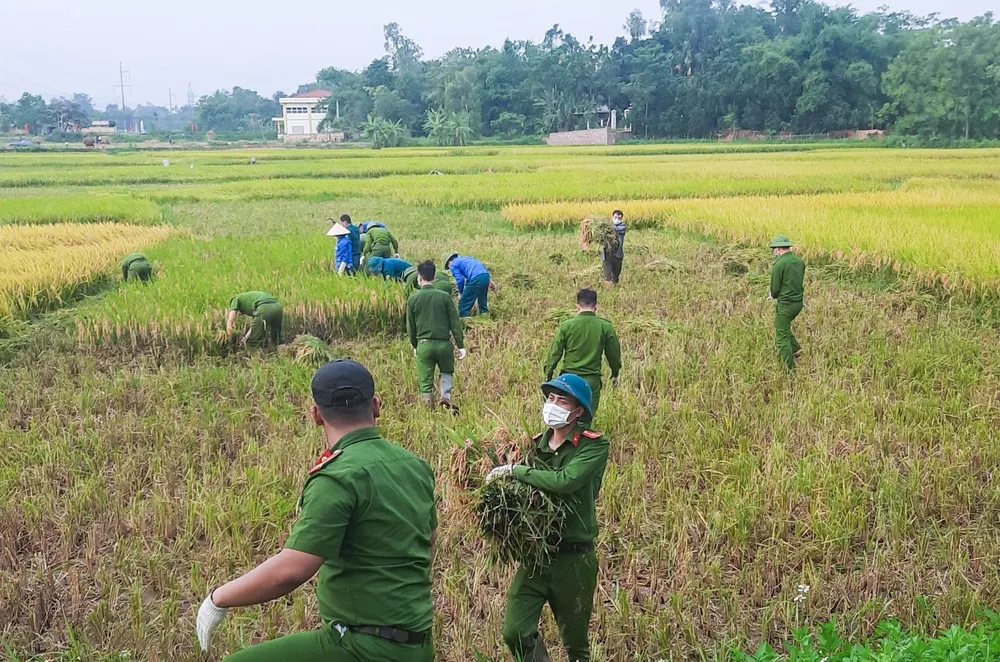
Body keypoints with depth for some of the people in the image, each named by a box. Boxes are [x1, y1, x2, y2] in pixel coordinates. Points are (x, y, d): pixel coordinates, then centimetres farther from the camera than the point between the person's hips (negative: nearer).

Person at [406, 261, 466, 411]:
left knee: (425, 382, 9)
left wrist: (414, 346, 21)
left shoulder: (413, 298, -1)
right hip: (444, 343, 1)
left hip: (424, 344, 0)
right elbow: (455, 323, -3)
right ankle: (445, 396, 3)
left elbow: (410, 326, 7)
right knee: (447, 372, 24)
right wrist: (460, 345, 2)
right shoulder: (445, 297, -3)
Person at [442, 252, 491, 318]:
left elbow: (460, 279, -3)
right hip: (486, 275, 8)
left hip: (476, 278, -8)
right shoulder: (464, 259, 32)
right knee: (482, 303, 23)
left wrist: (460, 293, 11)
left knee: (463, 305, 3)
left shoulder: (453, 264, 8)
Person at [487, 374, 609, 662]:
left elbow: (566, 481, -29)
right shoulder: (537, 444, 5)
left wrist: (515, 470, -20)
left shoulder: (594, 445, -12)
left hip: (573, 559, -4)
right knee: (515, 633, -4)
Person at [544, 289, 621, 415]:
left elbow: (555, 352, -2)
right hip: (592, 381, 0)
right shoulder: (606, 327, -3)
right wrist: (615, 374, 25)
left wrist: (548, 376, 10)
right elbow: (614, 353, 7)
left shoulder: (566, 326, -5)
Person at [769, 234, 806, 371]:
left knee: (782, 337, 2)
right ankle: (796, 349, 19)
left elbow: (775, 288, -13)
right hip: (798, 302, 8)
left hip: (785, 303, -8)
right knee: (782, 326, 29)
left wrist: (773, 295, 10)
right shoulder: (800, 261, 6)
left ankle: (790, 368, 4)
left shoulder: (779, 264, -17)